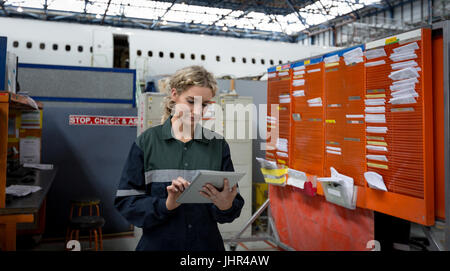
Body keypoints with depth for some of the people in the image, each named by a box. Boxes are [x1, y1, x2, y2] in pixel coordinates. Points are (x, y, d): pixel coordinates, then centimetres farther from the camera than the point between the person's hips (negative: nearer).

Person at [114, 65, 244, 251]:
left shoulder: (218, 145, 0)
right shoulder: (147, 142, -5)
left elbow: (234, 204, 0)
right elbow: (125, 202, -7)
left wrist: (226, 206, -21)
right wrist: (166, 204, -21)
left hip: (207, 243, 2)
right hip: (158, 243, -1)